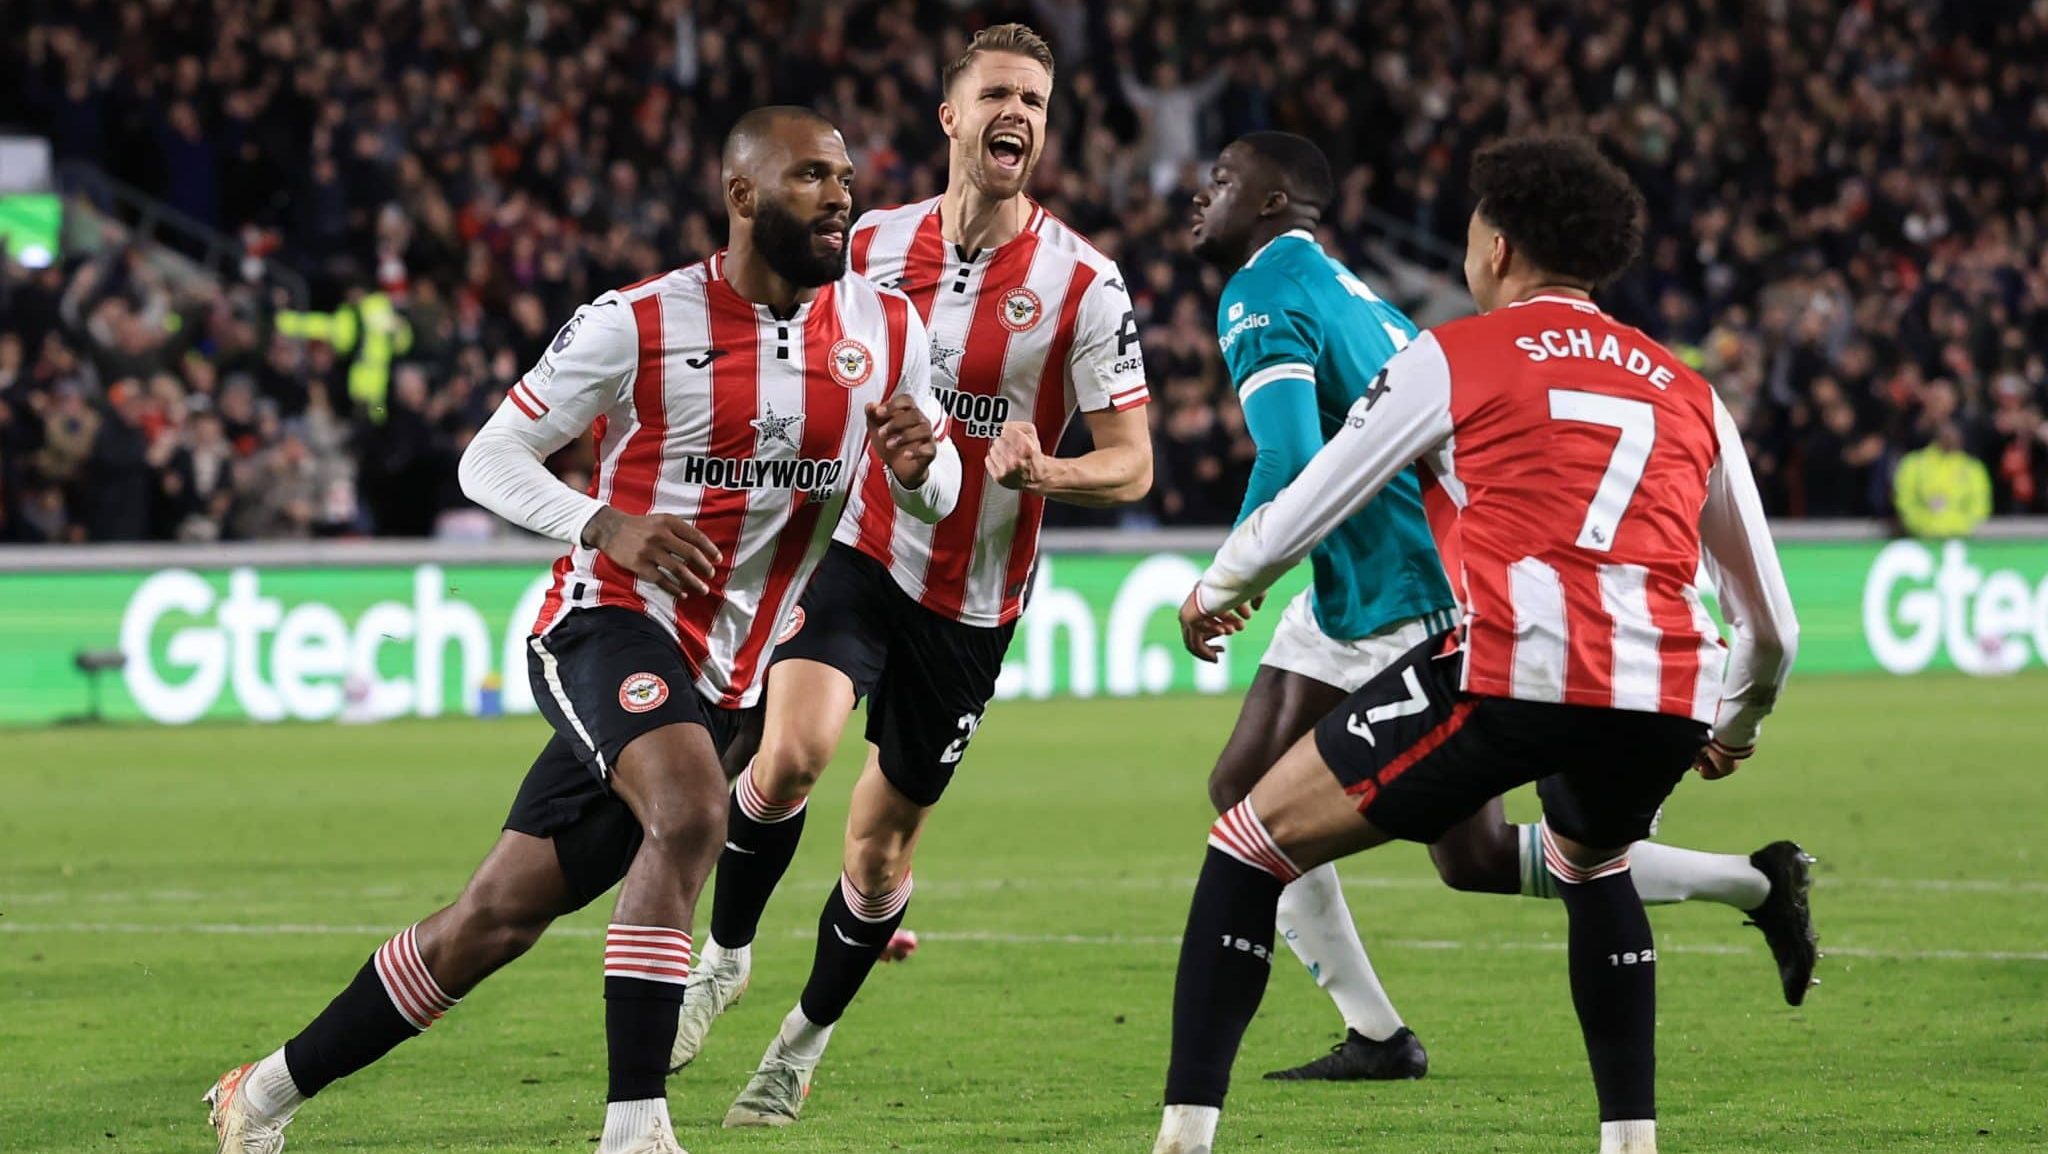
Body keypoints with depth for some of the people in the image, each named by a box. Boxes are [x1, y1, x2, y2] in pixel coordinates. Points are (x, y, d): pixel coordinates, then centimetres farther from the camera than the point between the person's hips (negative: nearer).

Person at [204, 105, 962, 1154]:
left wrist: (921, 465, -14)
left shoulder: (884, 330, 2)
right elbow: (488, 460, -4)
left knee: (496, 920, 5)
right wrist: (606, 528, -22)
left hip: (717, 681, 5)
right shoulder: (638, 323, -10)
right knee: (691, 812, -34)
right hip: (608, 624, -5)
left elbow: (935, 497, 11)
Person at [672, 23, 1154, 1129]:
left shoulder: (1083, 285, -9)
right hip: (858, 551, 0)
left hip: (971, 601, 0)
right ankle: (724, 953, -2)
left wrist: (1041, 469, -27)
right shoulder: (870, 245, -1)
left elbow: (1131, 464, -8)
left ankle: (804, 1043, 31)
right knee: (791, 753, -26)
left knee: (881, 843, 8)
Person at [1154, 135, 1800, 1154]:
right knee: (1591, 866, 38)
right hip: (1667, 695, 5)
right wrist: (1738, 726, 54)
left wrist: (1214, 594, 41)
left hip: (1513, 670, -5)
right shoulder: (1690, 394, 26)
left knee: (1250, 848, 8)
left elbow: (1293, 519, 19)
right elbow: (1771, 623, 33)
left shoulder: (1454, 358, 14)